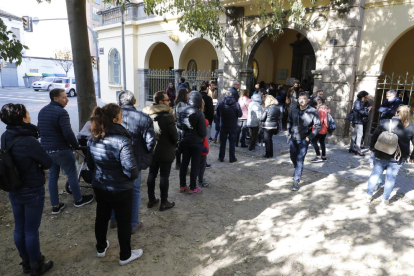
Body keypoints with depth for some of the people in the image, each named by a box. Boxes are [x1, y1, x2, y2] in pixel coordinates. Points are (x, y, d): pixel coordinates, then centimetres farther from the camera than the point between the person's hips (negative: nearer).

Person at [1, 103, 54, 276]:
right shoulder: (29, 141, -27)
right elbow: (48, 163, -16)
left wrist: (31, 164, -4)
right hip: (32, 192, -7)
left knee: (19, 228, 19)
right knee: (31, 230, 8)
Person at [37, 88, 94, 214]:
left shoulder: (42, 111, 10)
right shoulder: (61, 112, -18)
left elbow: (40, 130, 16)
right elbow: (68, 133, -23)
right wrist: (76, 145, -8)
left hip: (46, 149, 8)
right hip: (61, 150, -8)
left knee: (52, 176, 14)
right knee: (72, 174, 8)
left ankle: (55, 206, 21)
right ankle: (78, 200, 23)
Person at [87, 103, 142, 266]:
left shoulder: (94, 139, -4)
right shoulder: (121, 141, -26)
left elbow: (90, 164, 9)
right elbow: (131, 171, -29)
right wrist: (136, 174, -7)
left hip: (100, 187, 7)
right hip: (121, 190, -6)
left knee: (101, 217, 24)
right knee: (124, 222, 12)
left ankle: (101, 248, 46)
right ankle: (125, 256, 31)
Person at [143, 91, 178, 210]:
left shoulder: (147, 115, -2)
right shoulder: (168, 116, -20)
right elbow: (174, 135, -16)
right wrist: (173, 145, 4)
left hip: (151, 150, 6)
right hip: (166, 152, -6)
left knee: (152, 174, 17)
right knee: (164, 176, 5)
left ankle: (151, 199, 29)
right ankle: (164, 203, 16)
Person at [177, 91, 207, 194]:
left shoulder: (183, 112, -3)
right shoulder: (199, 114, -19)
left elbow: (178, 125, 7)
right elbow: (203, 132, -19)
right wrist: (204, 134, 3)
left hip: (185, 142, 5)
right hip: (196, 143, -5)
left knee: (184, 163, 15)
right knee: (195, 165, 7)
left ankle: (182, 186, 25)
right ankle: (193, 187, 15)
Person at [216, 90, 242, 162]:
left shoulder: (220, 104, -6)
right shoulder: (236, 104, -10)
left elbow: (218, 115, 2)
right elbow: (240, 114, -4)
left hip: (223, 126, 1)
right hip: (233, 126, -1)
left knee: (222, 142, 13)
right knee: (232, 142, 8)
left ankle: (221, 157, 19)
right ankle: (232, 158, 13)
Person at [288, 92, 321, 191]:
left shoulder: (313, 111, -9)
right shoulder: (294, 110, 3)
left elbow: (318, 126, -6)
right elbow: (289, 122, 18)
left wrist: (309, 137, -11)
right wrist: (289, 133, 8)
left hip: (304, 140, -4)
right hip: (293, 138, 4)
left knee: (300, 160, -7)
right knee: (293, 157, 14)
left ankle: (296, 181, -1)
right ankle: (297, 170, 43)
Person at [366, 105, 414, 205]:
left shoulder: (384, 123, -6)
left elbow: (374, 136, -1)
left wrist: (372, 148, 13)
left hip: (381, 156, 0)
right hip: (397, 159, 0)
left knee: (375, 174, 14)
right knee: (390, 178, 11)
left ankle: (369, 195, 23)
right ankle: (385, 200, 21)